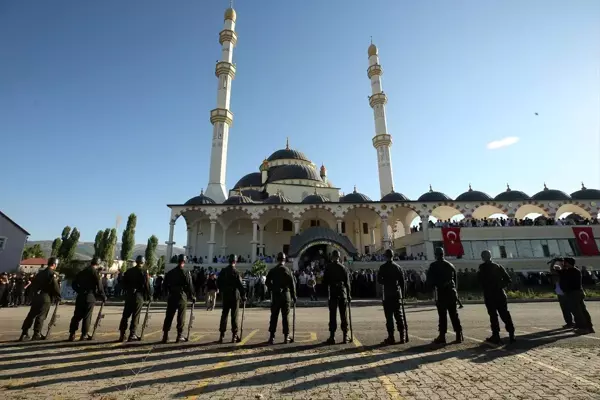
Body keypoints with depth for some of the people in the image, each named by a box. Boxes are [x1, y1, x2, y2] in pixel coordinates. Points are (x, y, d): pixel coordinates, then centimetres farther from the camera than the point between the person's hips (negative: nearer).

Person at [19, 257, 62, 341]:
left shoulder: (40, 272, 12)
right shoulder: (52, 274, -12)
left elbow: (33, 284, 19)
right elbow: (56, 287, -14)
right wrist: (58, 297, 0)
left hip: (36, 296, 7)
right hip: (46, 298, -7)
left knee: (31, 315, 13)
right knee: (41, 316, 0)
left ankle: (24, 333, 15)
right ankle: (36, 334, 4)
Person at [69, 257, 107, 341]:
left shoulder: (82, 271, 8)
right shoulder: (95, 272, -11)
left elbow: (74, 284, 14)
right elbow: (99, 286, -11)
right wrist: (103, 297, 1)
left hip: (80, 297, 5)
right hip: (90, 297, -5)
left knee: (77, 316, 12)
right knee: (87, 317, 3)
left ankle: (72, 334, 14)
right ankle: (84, 335, 8)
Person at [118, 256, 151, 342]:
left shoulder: (128, 271, 5)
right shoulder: (143, 273, -10)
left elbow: (123, 283, 9)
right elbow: (146, 286, -10)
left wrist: (126, 292, 20)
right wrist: (148, 296, 1)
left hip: (128, 296, 4)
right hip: (139, 296, -4)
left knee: (125, 315, 13)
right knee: (135, 316, 3)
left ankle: (122, 335, 15)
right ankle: (132, 335, 6)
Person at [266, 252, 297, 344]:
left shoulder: (272, 270, -1)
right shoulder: (288, 270, -4)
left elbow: (267, 282, 1)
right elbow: (292, 283, -4)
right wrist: (293, 295, 5)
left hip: (275, 295, 1)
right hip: (286, 295, -1)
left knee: (274, 316, 7)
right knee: (285, 316, 7)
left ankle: (272, 337, 7)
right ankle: (286, 337, 9)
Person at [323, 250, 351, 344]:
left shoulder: (328, 267, -5)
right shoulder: (344, 268, 1)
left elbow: (325, 281, -6)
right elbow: (347, 283, 2)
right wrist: (348, 295, 8)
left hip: (333, 294, -2)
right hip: (343, 294, 2)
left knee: (333, 315, 2)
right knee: (344, 316, 9)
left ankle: (332, 337, 2)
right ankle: (345, 336, 13)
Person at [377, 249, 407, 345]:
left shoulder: (383, 267, -7)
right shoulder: (398, 267, 5)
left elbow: (379, 280, -9)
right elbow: (403, 281, 6)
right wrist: (402, 293, 13)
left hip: (387, 295, -4)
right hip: (397, 294, 4)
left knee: (389, 316, 0)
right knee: (399, 315, 11)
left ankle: (391, 338, 1)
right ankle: (402, 337, 13)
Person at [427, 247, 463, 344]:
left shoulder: (433, 266, -6)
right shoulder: (450, 265, 11)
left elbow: (429, 280, -9)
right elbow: (455, 280, 13)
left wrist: (433, 287, 7)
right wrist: (454, 290, 17)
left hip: (441, 293, -5)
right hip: (451, 292, 5)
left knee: (442, 315, -2)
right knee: (454, 314, 11)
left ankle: (442, 336, 1)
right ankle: (459, 335, 12)